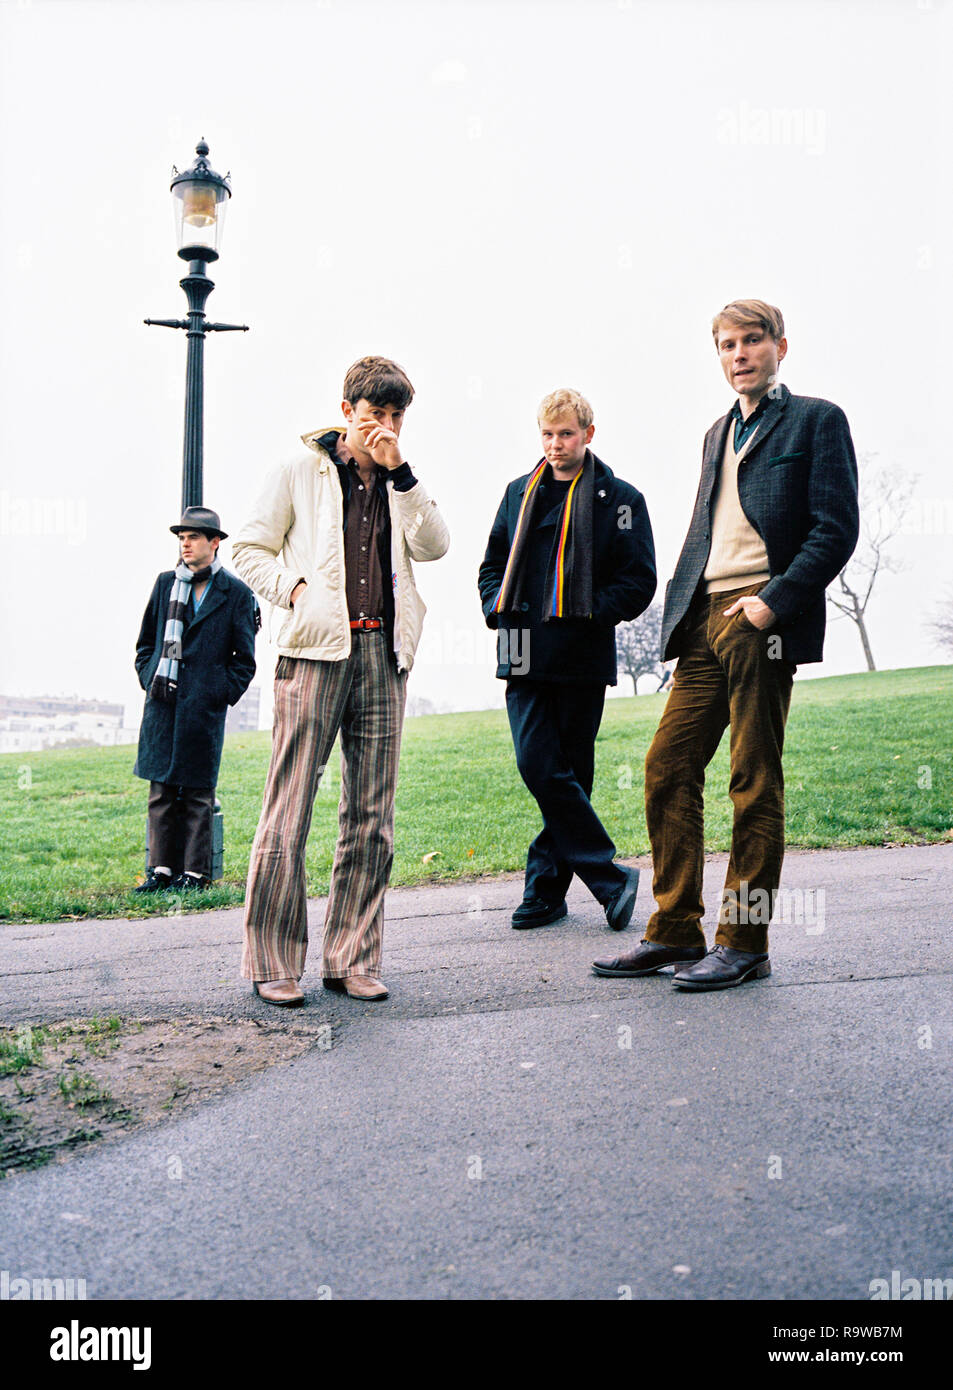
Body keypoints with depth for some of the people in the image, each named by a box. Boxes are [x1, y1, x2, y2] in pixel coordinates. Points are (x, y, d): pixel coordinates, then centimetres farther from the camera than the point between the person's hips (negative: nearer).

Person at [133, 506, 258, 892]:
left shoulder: (236, 593, 2)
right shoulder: (165, 583, 12)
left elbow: (244, 658, 5)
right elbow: (146, 642, 19)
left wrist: (223, 694, -4)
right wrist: (149, 679, 6)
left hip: (204, 706, -3)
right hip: (162, 702, 4)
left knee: (197, 794, 2)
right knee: (161, 791, 5)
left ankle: (195, 873, 10)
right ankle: (161, 870, 13)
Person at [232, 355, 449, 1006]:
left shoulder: (402, 483, 19)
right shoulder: (302, 472, 9)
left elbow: (434, 545, 4)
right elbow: (251, 548, 10)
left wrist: (399, 472, -3)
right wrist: (294, 587, -6)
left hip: (384, 653, 4)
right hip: (317, 650, -4)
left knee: (371, 817, 4)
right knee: (289, 807, -6)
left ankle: (353, 958, 13)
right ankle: (272, 962, 4)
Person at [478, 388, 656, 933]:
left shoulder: (619, 498, 3)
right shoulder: (520, 493, 17)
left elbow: (639, 580, -1)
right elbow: (494, 561, 25)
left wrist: (588, 615, -12)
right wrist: (497, 608, 6)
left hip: (582, 658, -3)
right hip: (524, 656, 3)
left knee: (569, 772, 1)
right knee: (538, 765, -7)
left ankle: (547, 886, 13)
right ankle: (610, 878, 3)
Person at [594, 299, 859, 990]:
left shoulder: (817, 420, 4)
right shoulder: (718, 433, 25)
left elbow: (837, 529, -6)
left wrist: (774, 602, -15)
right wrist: (679, 615, 12)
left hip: (763, 622, -7)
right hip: (705, 621, 7)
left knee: (755, 781, -3)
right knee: (668, 767, 2)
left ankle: (744, 944, 7)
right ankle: (675, 932, 12)